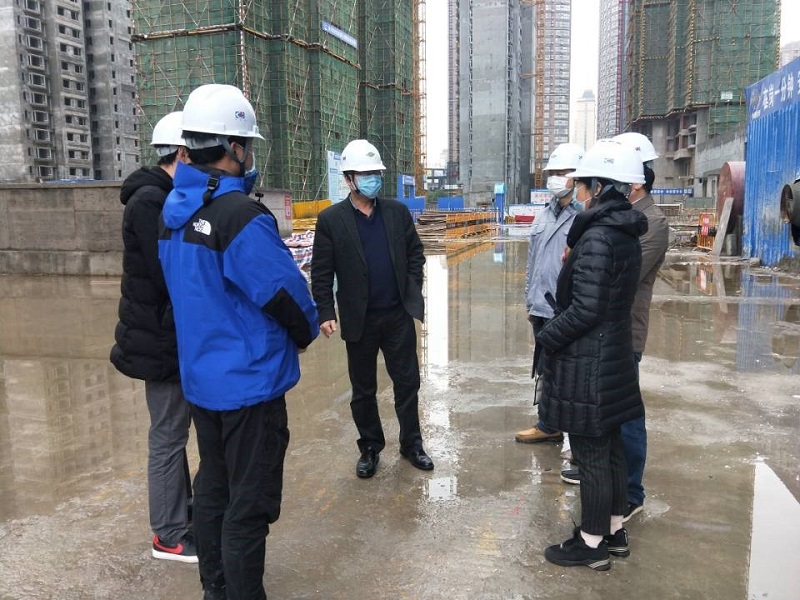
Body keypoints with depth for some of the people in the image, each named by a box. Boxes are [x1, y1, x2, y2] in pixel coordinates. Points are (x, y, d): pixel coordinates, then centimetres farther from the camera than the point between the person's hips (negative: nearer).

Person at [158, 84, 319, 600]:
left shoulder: (174, 209, 5)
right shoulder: (241, 216, -23)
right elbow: (284, 292, -19)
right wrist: (306, 332, 0)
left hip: (200, 378, 9)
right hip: (249, 382, -9)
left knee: (213, 489, 21)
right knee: (249, 506, 4)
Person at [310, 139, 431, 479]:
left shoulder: (397, 212, 4)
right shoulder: (331, 219, -5)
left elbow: (414, 252, 10)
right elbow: (321, 272, -6)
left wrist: (413, 289, 0)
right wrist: (326, 313, -12)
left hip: (399, 315, 2)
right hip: (359, 320, -2)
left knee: (407, 382, 10)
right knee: (363, 389, 12)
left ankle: (411, 444, 27)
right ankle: (370, 447, 29)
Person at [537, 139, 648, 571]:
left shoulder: (597, 237, -21)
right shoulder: (626, 233, 8)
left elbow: (584, 310, -22)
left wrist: (546, 337, -10)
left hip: (587, 363, -9)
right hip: (614, 356, 9)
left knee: (591, 455, 4)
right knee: (610, 448, 19)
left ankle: (592, 544, 20)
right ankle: (614, 531, 34)